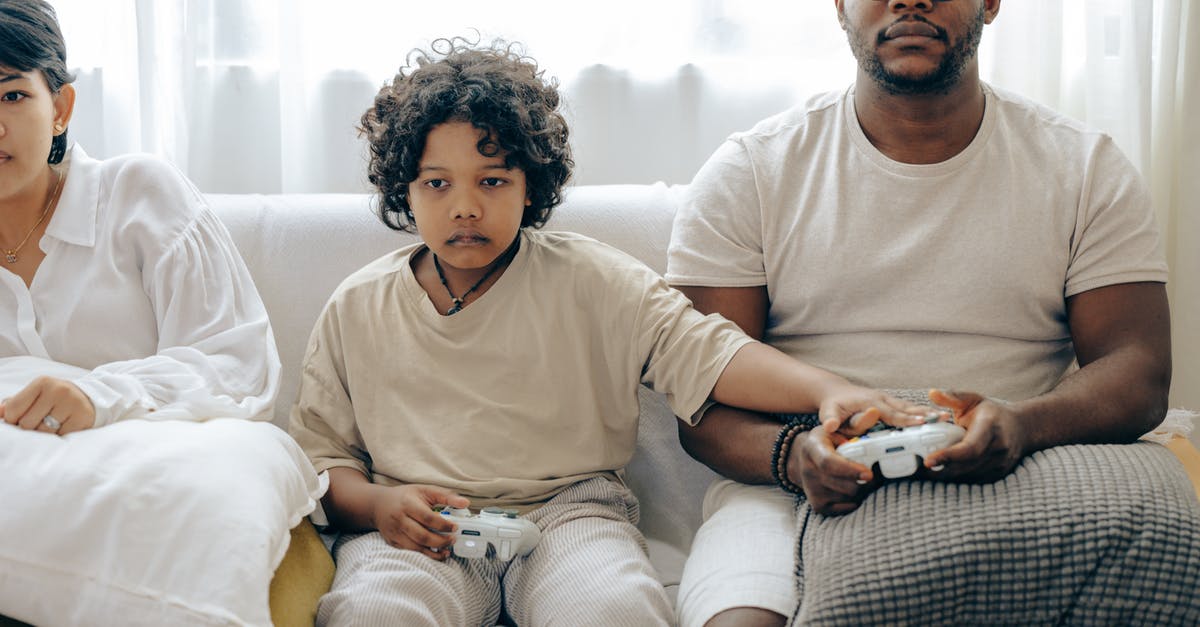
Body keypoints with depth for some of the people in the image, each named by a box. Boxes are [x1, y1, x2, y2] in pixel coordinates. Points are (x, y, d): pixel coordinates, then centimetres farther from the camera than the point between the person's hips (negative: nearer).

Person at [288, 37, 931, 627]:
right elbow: (320, 453, 12)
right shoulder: (356, 308, 9)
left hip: (565, 510, 0)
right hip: (415, 532, 1)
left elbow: (697, 347, -8)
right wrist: (378, 505, -11)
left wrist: (826, 391, -25)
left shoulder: (588, 279, 4)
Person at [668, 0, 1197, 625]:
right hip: (798, 489, -1)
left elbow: (1140, 373, 0)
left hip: (1008, 487, 1)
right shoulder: (748, 172, 4)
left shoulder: (1087, 169, 8)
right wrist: (793, 453, -25)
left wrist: (1023, 425, -24)